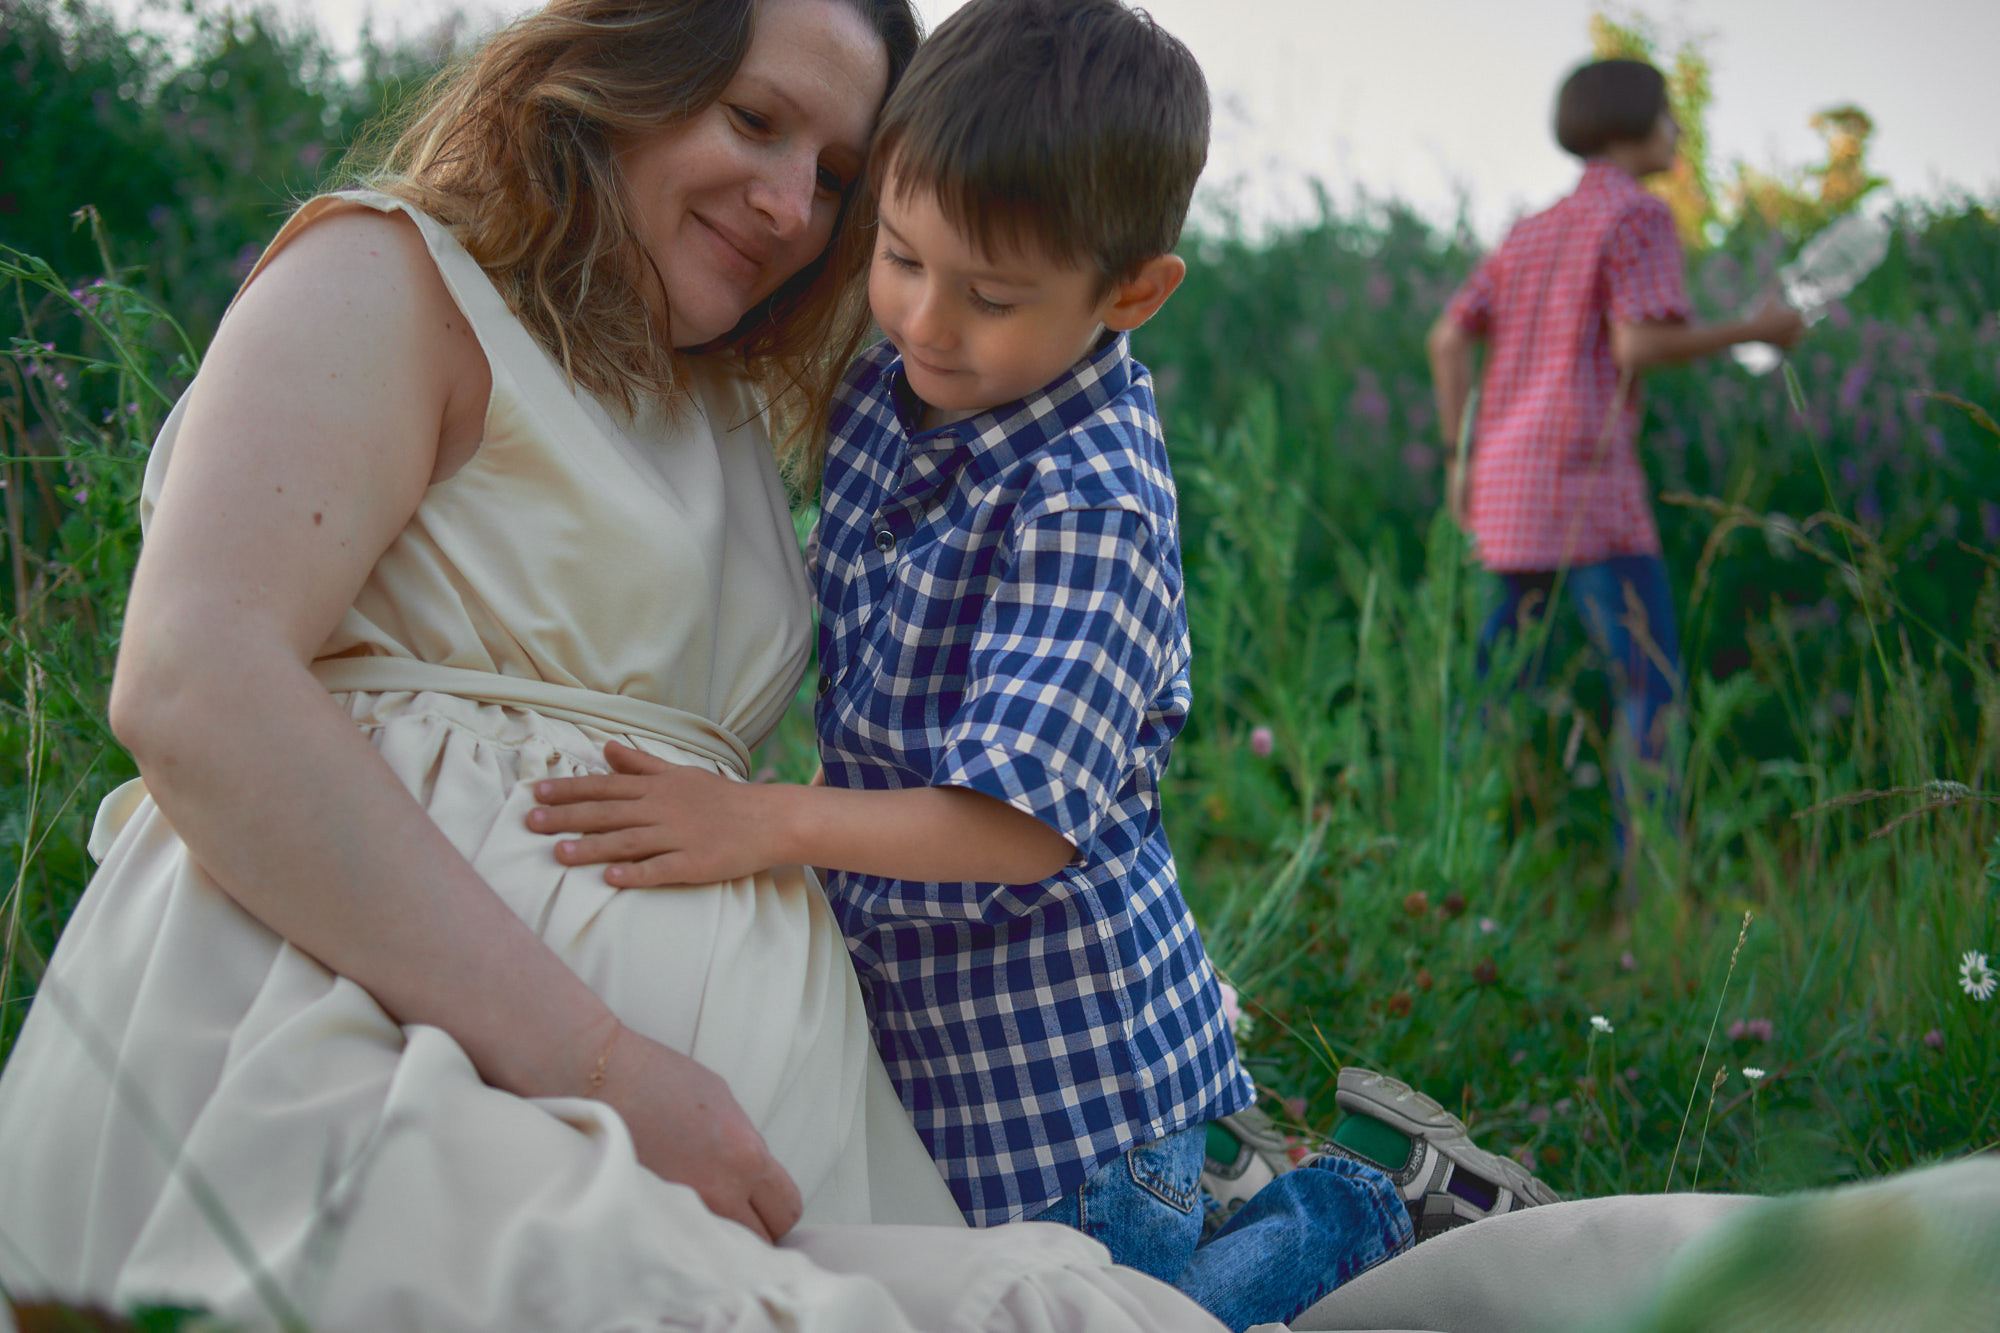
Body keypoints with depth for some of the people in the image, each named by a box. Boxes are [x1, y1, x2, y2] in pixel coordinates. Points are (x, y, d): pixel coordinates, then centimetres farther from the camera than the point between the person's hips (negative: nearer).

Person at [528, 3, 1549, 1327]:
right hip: (932, 1018, 9)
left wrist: (767, 821, -39)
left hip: (1072, 1071, -8)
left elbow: (1027, 820, -32)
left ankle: (1367, 1216, 22)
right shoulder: (887, 390, -2)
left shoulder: (1091, 506, -27)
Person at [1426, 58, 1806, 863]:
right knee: (1650, 683, -8)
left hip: (1512, 488, 8)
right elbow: (1638, 347, -16)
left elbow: (1448, 338, 11)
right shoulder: (1640, 214, -3)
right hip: (1587, 483, -8)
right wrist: (1754, 331, -3)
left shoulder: (1531, 233, 20)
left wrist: (1461, 461, 15)